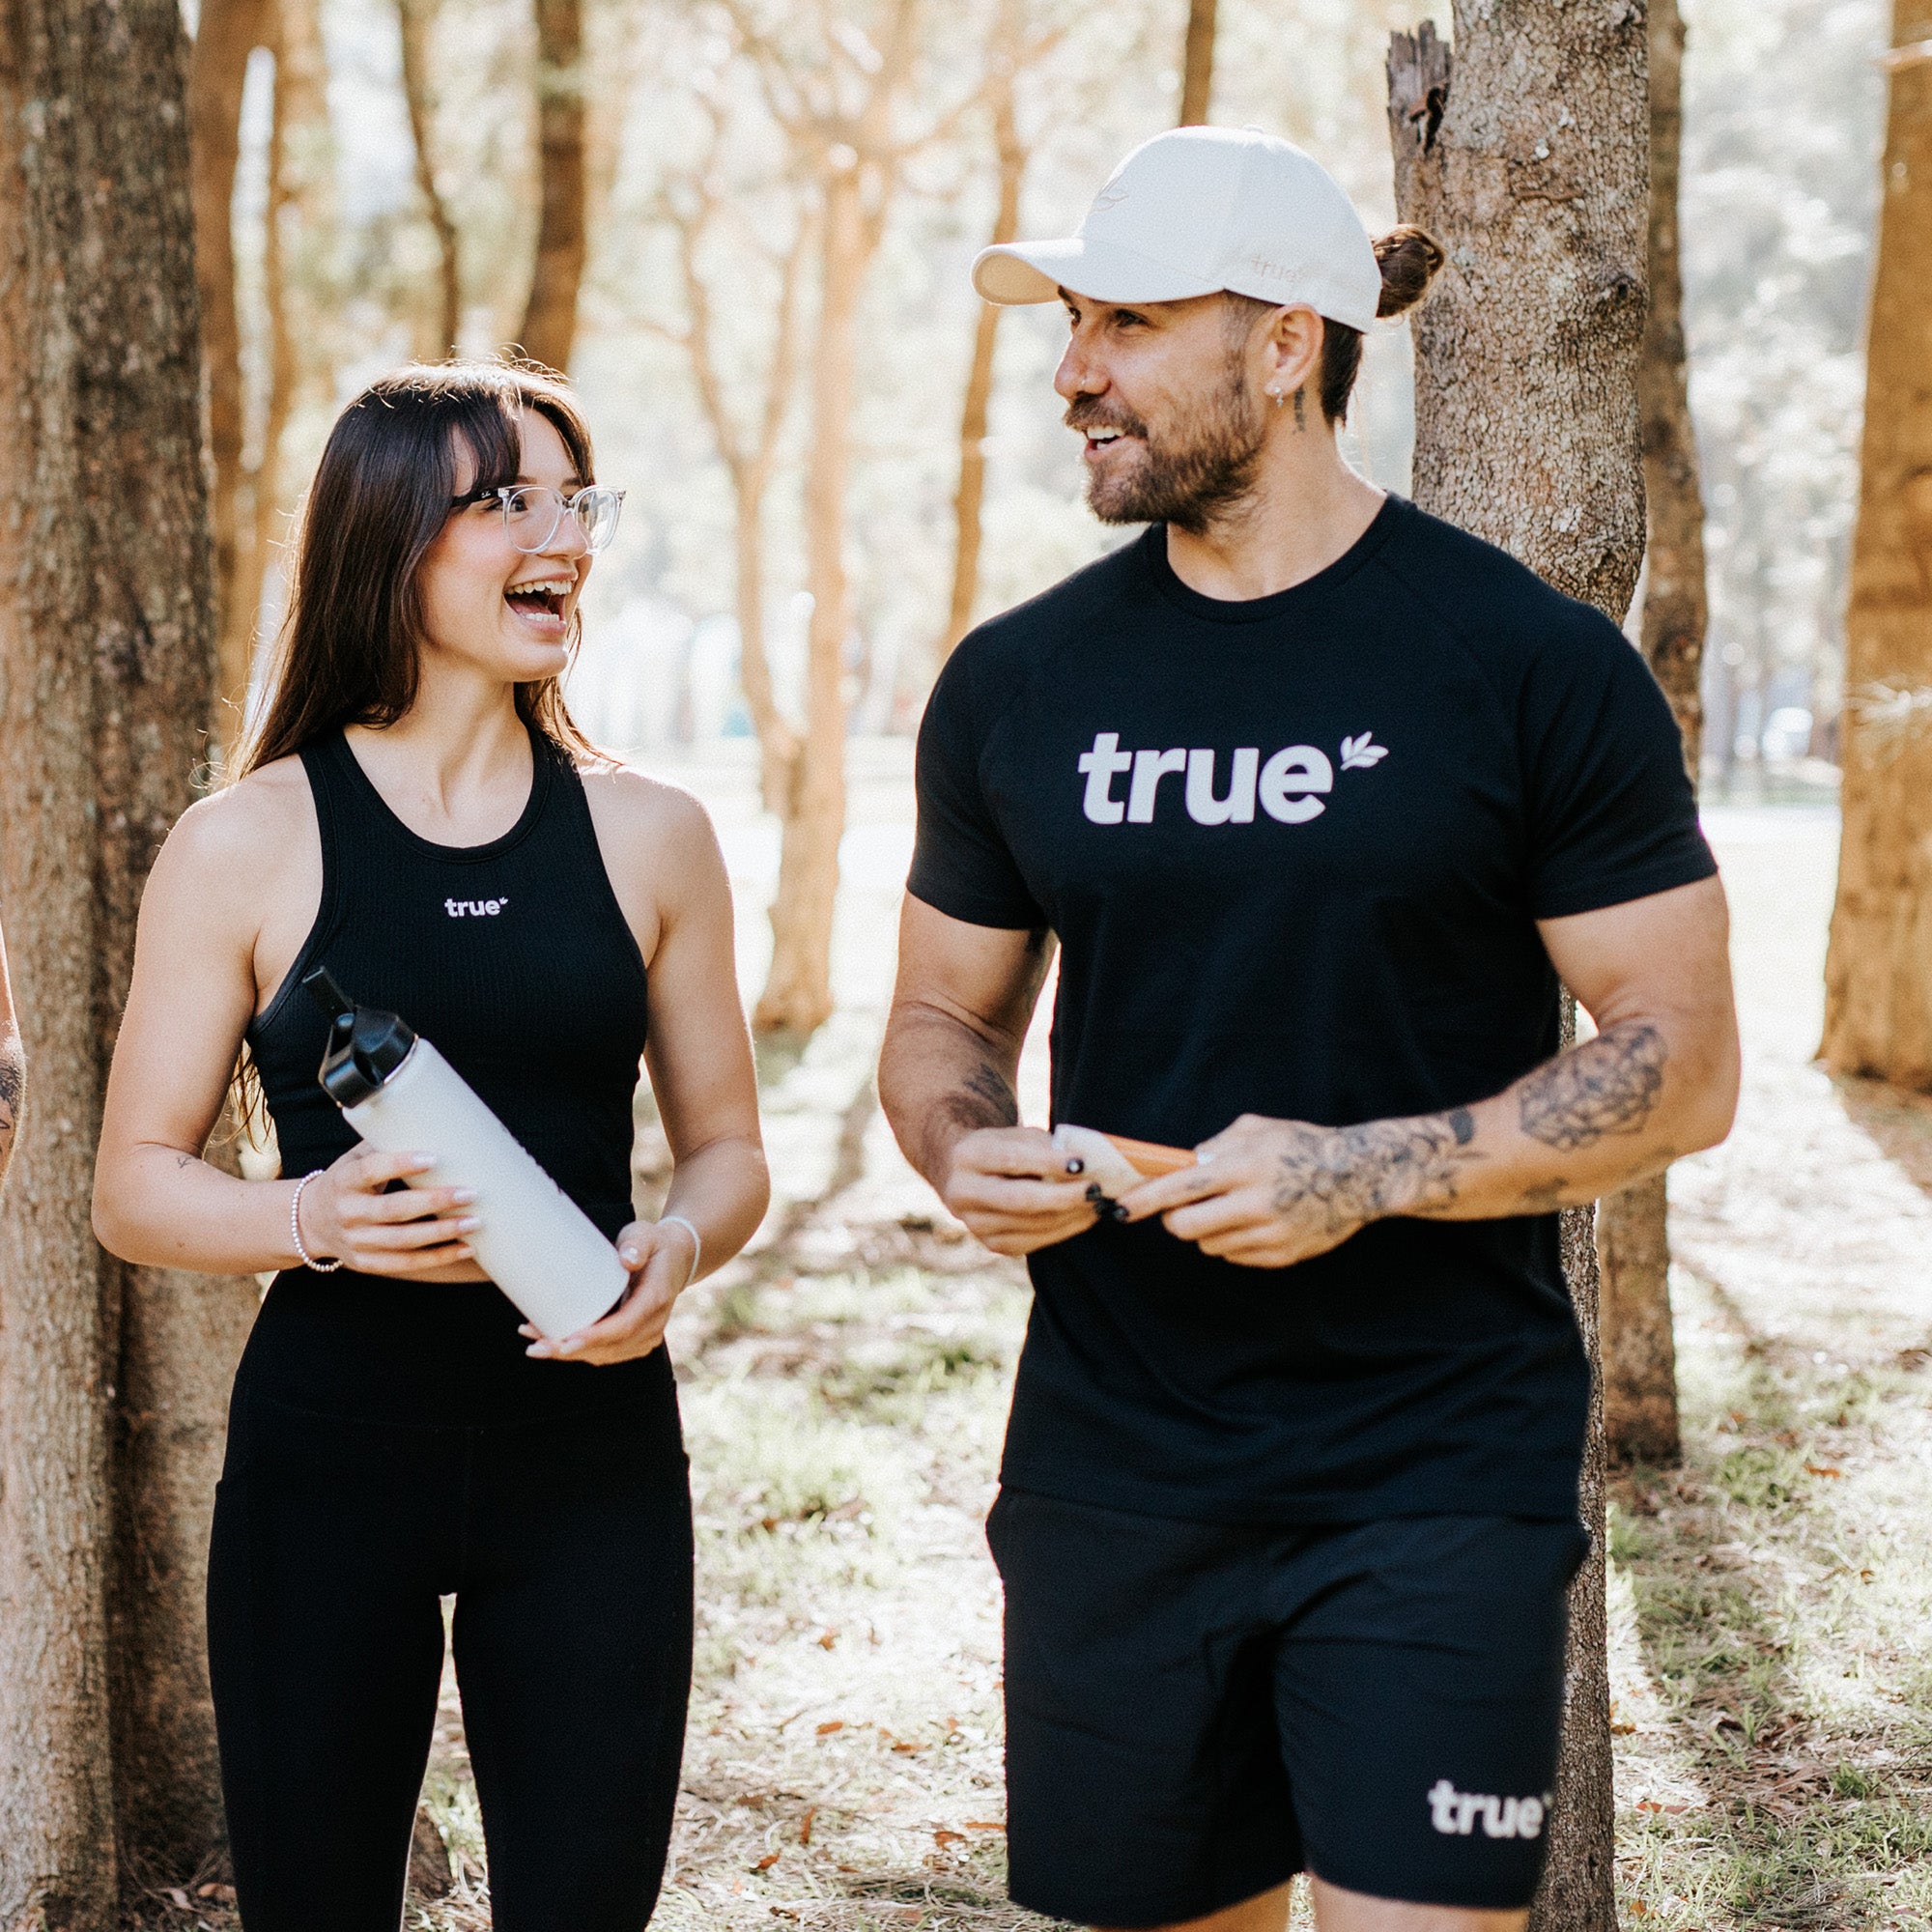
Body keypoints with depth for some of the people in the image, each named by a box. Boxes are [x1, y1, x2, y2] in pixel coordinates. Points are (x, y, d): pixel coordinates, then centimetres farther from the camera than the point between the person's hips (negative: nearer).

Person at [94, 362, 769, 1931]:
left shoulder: (647, 836, 5)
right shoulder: (248, 844, -2)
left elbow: (726, 1146, 12)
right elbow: (136, 1186, 1)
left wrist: (677, 1252, -10)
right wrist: (315, 1218, -19)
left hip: (594, 1450, 2)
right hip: (330, 1450, -1)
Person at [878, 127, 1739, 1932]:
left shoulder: (1533, 664, -5)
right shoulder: (1017, 680, 6)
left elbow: (1681, 1065, -5)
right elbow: (943, 1021, 16)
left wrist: (1370, 1171, -19)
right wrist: (965, 1154, -8)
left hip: (1436, 1477, -3)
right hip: (1111, 1468, 4)